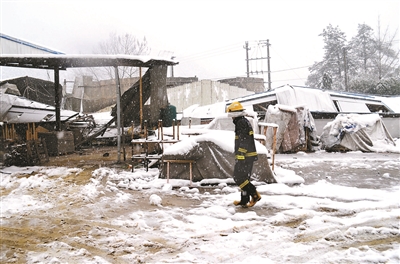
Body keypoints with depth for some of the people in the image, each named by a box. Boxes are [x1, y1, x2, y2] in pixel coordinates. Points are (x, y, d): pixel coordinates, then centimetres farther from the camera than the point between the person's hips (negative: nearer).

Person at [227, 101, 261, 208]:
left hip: (244, 156, -10)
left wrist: (240, 156, -24)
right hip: (250, 155, 10)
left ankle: (255, 195, -6)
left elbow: (243, 140, -21)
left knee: (238, 178, -7)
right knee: (244, 178, 12)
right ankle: (244, 201, 14)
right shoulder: (245, 122, 19)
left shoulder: (241, 122, -14)